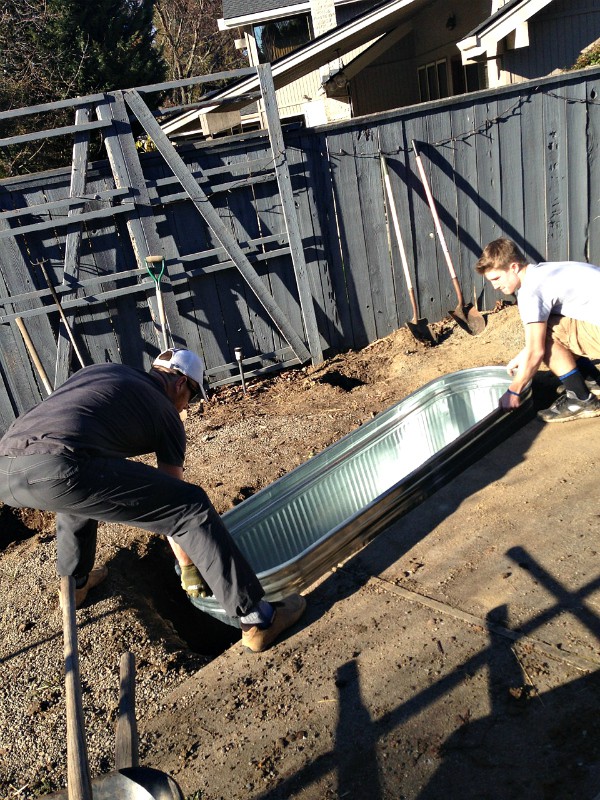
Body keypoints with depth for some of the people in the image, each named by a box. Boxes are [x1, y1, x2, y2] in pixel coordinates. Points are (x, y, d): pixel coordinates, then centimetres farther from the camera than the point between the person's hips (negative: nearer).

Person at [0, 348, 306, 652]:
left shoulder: (100, 370, 31)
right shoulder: (167, 415, 18)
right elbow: (174, 502, 21)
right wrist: (188, 567, 33)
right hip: (56, 468, -7)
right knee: (192, 506, 1)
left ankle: (74, 583, 55)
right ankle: (257, 620, 3)